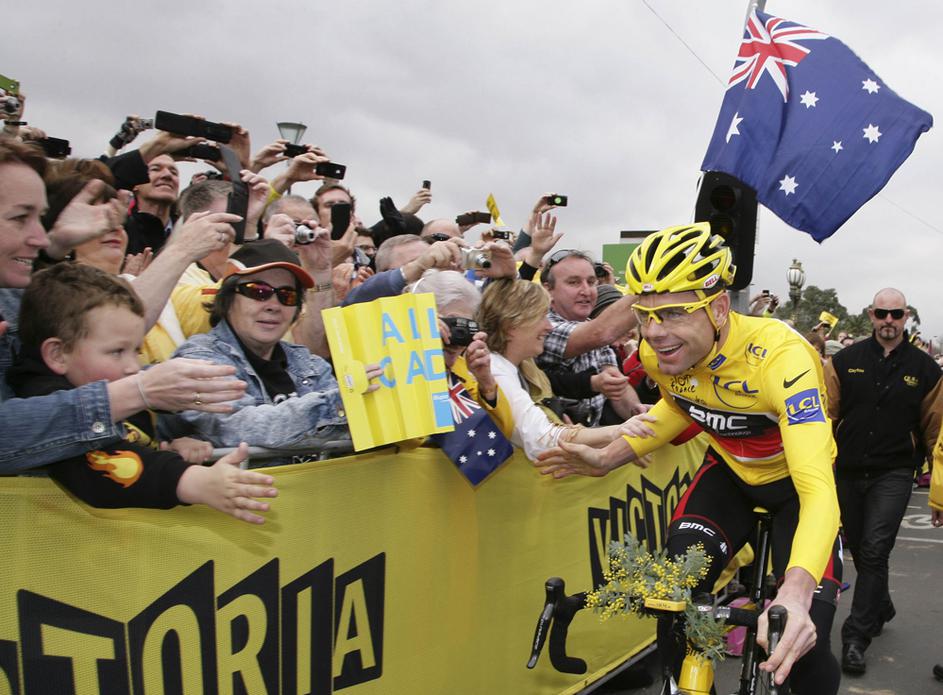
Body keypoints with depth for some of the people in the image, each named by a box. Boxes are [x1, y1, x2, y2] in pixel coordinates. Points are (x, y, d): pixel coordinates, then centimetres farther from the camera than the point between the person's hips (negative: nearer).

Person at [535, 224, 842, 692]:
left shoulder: (780, 357, -38)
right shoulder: (658, 354, -20)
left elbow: (818, 491, -45)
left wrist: (795, 593, -61)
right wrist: (608, 459, -9)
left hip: (797, 481, -4)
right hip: (729, 472, 4)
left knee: (801, 645, -16)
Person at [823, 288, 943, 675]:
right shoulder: (845, 361, 1)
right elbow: (825, 415, 1)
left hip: (893, 474, -2)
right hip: (848, 472, 2)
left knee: (874, 552, -11)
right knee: (858, 550, 14)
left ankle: (856, 636, -3)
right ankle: (880, 608, 39)